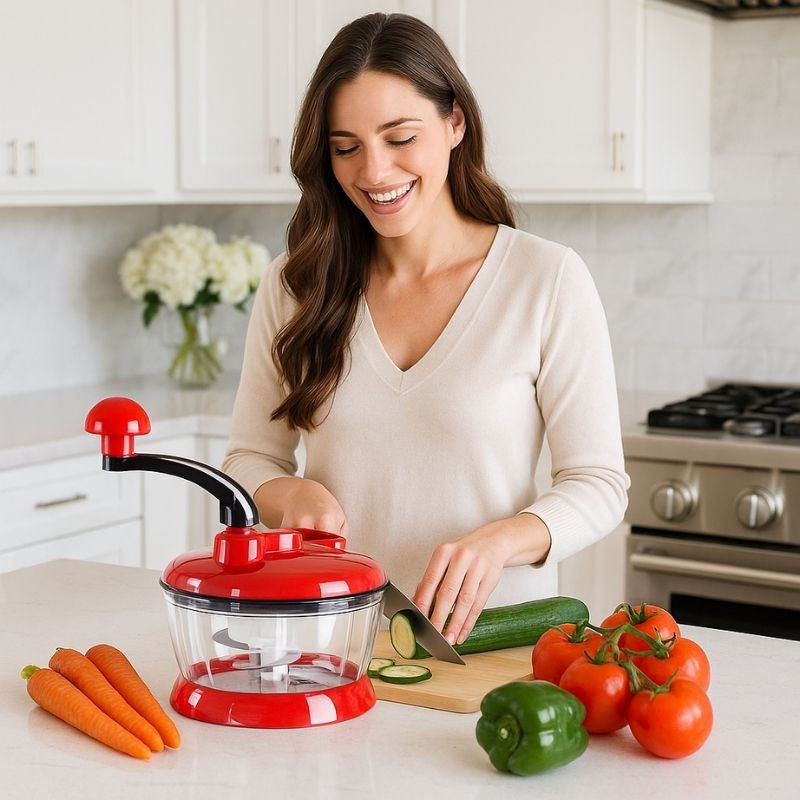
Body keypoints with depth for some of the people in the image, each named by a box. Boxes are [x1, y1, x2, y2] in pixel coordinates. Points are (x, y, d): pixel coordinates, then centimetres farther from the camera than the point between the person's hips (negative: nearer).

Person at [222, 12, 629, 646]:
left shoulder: (548, 279, -4)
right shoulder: (295, 285, 5)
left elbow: (599, 482, -3)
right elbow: (249, 461, 11)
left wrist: (500, 540, -22)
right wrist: (293, 494, -12)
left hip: (491, 635, -4)